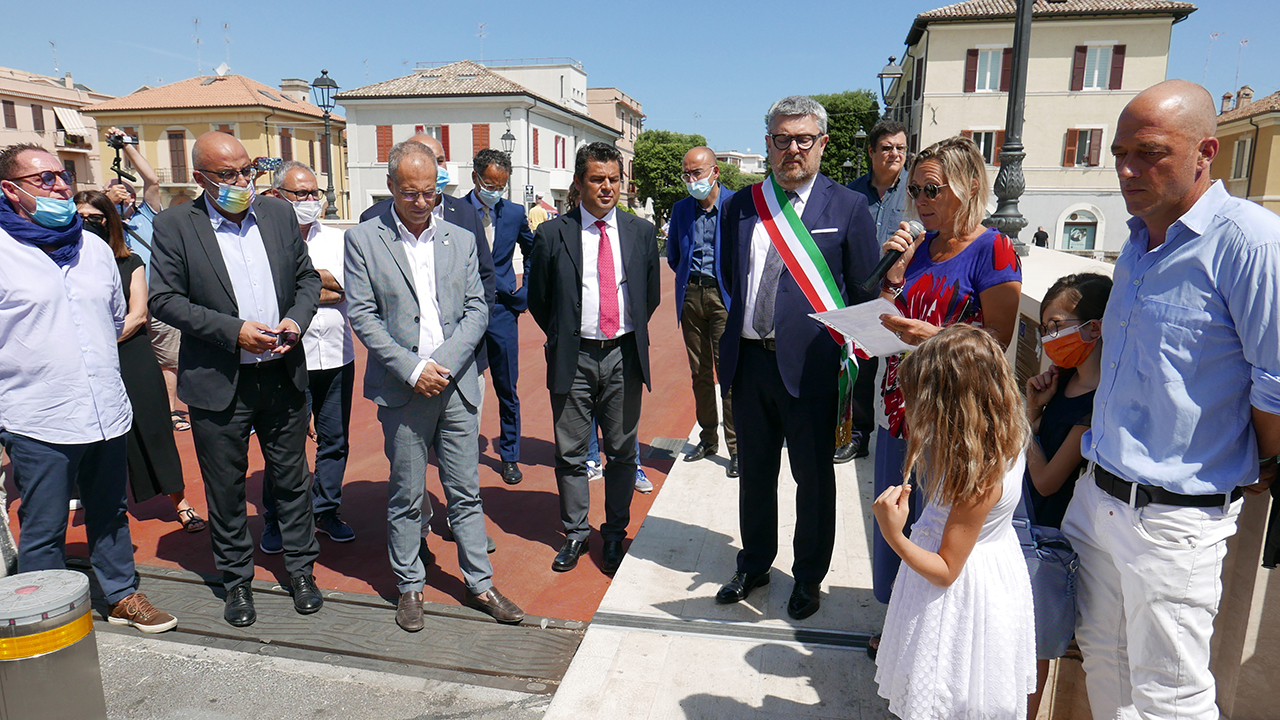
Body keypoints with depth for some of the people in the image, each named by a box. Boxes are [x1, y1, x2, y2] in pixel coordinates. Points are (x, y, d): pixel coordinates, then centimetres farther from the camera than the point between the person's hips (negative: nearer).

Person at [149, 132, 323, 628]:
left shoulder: (278, 214, 6)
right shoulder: (174, 225, -5)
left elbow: (308, 277, 11)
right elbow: (165, 300, -8)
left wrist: (296, 320, -8)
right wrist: (234, 331, -18)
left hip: (282, 376, 3)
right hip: (217, 382, -2)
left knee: (292, 478, 12)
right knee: (225, 488, 10)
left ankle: (301, 569, 29)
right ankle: (237, 581, 29)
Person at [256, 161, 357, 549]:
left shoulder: (337, 238, 10)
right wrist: (321, 290, -9)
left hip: (337, 357, 4)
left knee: (334, 440, 12)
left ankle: (326, 510, 29)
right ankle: (276, 519, 22)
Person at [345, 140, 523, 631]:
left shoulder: (461, 240, 9)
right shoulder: (363, 239, 1)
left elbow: (477, 310, 5)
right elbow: (362, 315, -5)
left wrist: (444, 365, -9)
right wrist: (412, 370, -13)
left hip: (457, 384, 2)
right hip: (402, 388, -2)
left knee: (465, 492, 10)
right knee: (406, 496, 8)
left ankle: (480, 583, 22)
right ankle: (409, 586, 25)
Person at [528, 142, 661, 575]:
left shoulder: (642, 232, 6)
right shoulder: (552, 234, -1)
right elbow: (537, 297, 7)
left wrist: (633, 335, 10)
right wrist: (562, 338, 5)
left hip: (624, 356, 1)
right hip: (574, 358, -1)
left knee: (623, 452, 9)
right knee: (570, 453, 8)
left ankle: (615, 535, 26)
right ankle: (575, 533, 26)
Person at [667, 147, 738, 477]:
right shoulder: (681, 208, 10)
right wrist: (689, 277, 13)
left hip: (724, 294, -5)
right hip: (690, 296, 5)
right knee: (699, 372, 11)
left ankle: (736, 446, 3)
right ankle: (708, 438, 24)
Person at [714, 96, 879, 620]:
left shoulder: (847, 207, -2)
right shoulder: (740, 206, 8)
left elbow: (867, 294, -1)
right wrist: (735, 336, 7)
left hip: (811, 365, -3)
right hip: (749, 359, 4)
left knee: (814, 477, 11)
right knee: (754, 470, 18)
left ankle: (809, 577, 32)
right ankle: (754, 564, 38)